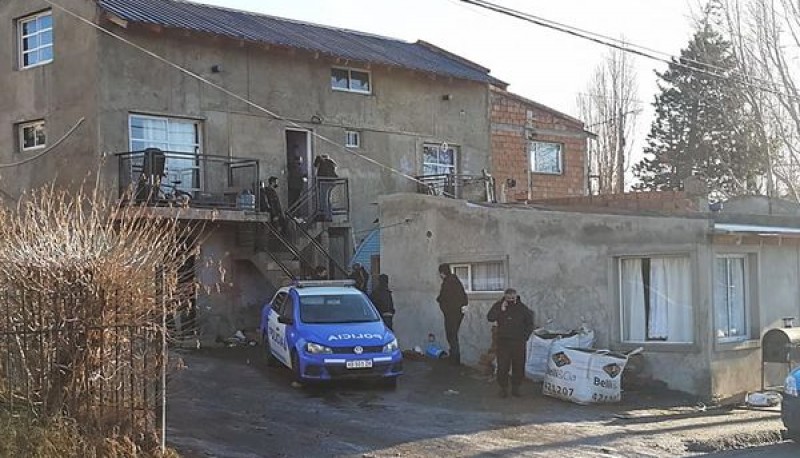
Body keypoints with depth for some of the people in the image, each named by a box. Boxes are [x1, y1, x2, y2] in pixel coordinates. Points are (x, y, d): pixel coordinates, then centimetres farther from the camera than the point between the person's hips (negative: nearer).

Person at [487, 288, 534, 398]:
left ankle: (515, 388, 15)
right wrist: (501, 309, -19)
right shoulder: (498, 306, 3)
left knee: (518, 367, 3)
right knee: (502, 367, -4)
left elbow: (530, 323, 12)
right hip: (503, 341, -1)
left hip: (518, 342, 1)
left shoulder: (522, 308, 4)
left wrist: (525, 336, 3)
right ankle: (503, 388, 7)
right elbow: (490, 318, -10)